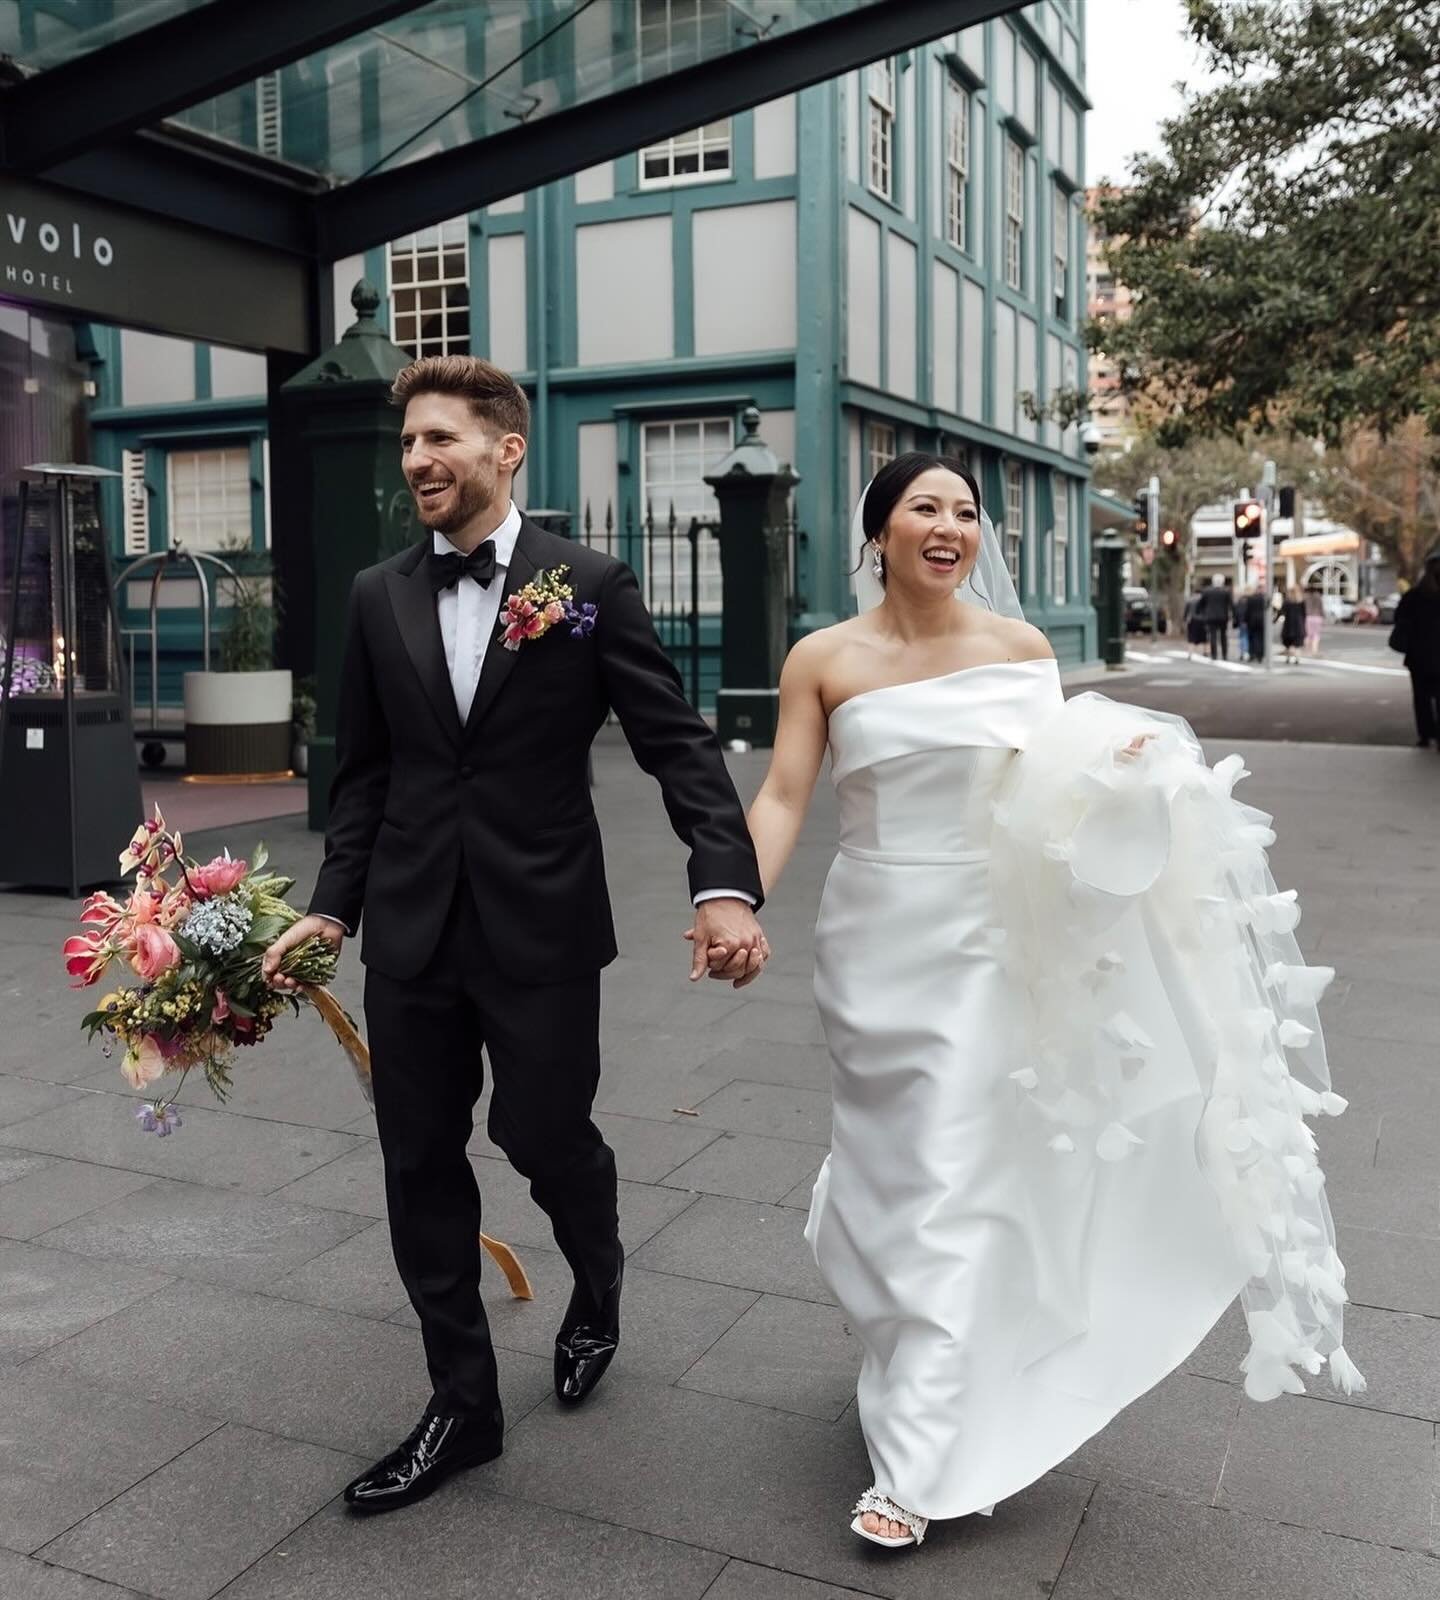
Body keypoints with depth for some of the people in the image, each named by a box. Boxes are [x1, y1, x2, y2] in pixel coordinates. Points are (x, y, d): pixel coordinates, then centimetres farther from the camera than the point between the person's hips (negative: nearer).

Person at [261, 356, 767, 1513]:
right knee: (421, 1165, 8)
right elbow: (365, 771, 11)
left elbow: (679, 744, -9)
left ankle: (598, 1284, 41)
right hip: (411, 931, 4)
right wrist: (334, 904, 4)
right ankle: (463, 1405, 26)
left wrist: (727, 883, -22)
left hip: (541, 927, -4)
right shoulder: (378, 596, 7)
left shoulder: (589, 585, -5)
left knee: (544, 1136, 5)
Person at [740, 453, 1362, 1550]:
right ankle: (918, 1370, 43)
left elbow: (1058, 788, 6)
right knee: (890, 1164, 14)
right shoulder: (826, 660, -3)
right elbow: (784, 797, -8)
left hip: (986, 941, -1)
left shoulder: (1020, 646, 0)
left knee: (954, 1184, -1)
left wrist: (1117, 765, -15)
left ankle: (915, 1465, 8)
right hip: (875, 941, 1)